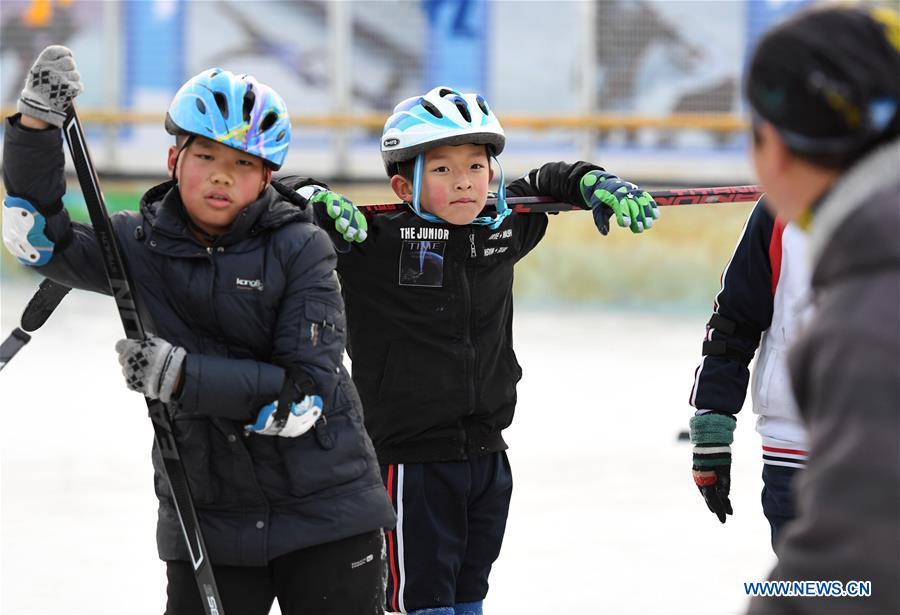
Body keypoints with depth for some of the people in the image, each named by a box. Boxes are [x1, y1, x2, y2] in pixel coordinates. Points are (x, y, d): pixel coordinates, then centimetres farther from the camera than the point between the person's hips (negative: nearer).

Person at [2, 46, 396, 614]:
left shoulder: (300, 250, -8)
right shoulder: (144, 244, 1)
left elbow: (307, 394, -14)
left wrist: (183, 376, -24)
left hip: (324, 511, -2)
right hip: (205, 519, 2)